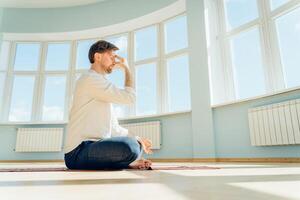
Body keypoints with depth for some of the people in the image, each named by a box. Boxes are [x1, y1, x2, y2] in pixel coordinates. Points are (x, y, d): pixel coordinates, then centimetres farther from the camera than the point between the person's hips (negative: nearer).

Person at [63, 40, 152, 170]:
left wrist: (136, 139, 10)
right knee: (130, 147, -33)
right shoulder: (90, 79, -9)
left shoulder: (99, 82, 21)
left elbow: (113, 127, 18)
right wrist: (127, 69, 0)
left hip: (92, 146, 10)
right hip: (79, 151, -9)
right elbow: (129, 97, -16)